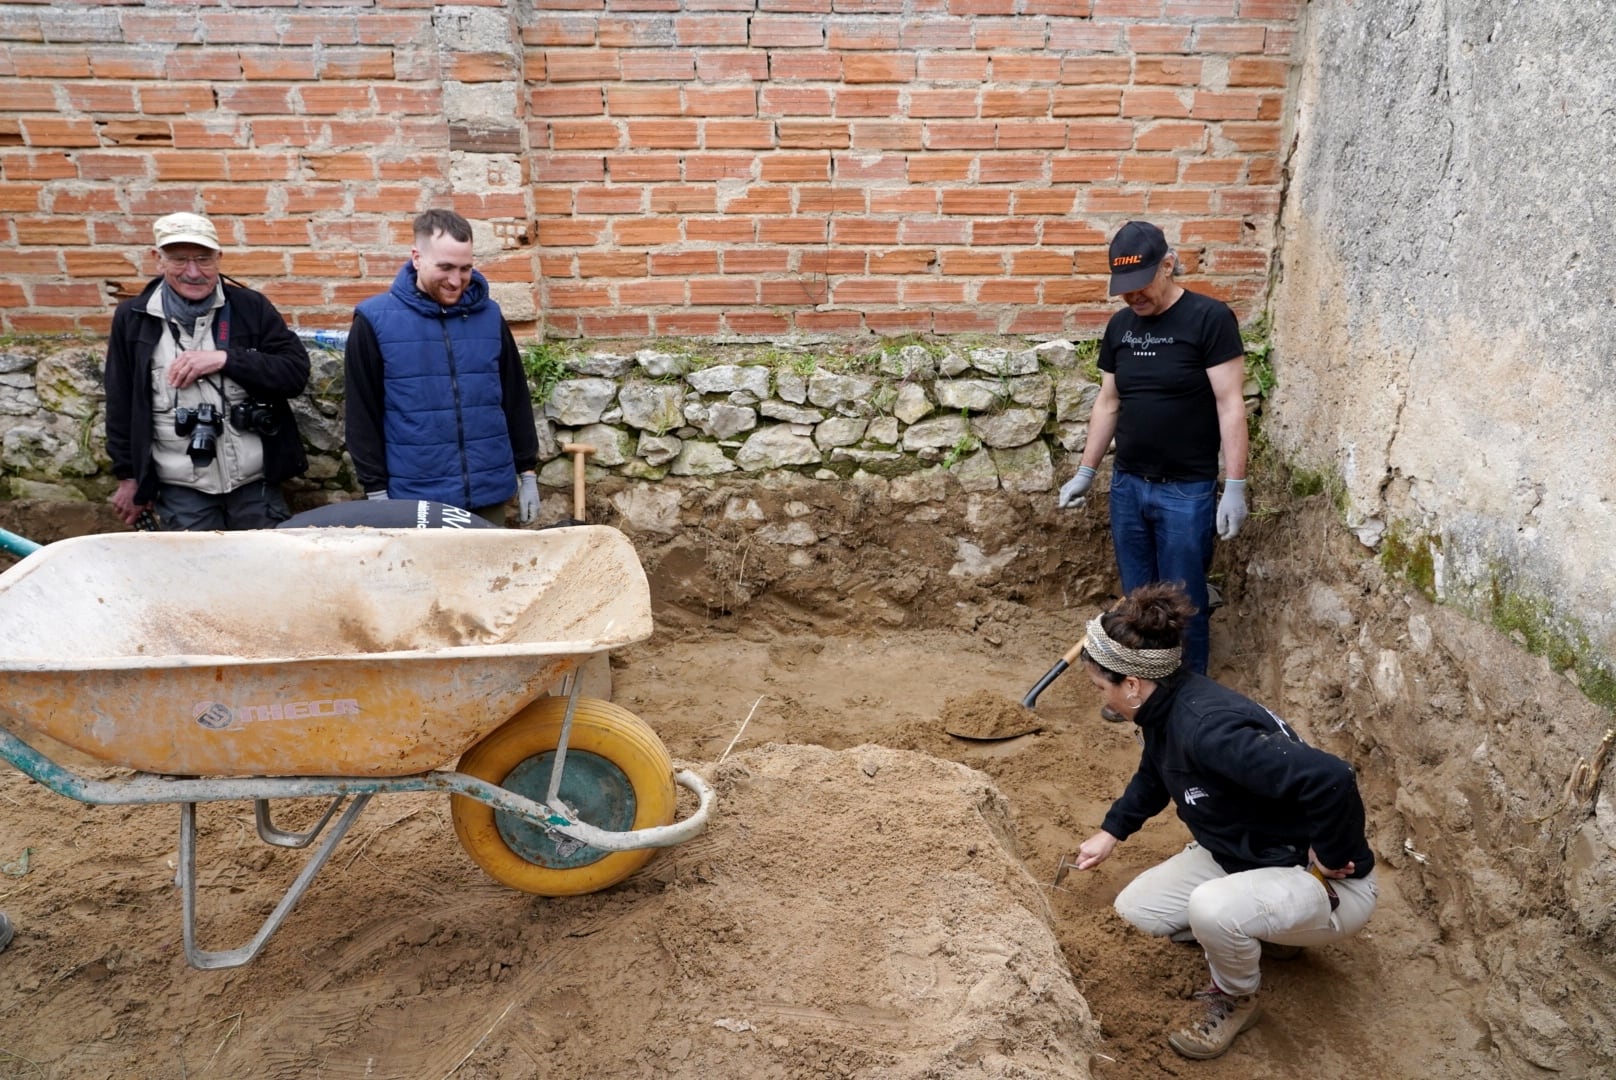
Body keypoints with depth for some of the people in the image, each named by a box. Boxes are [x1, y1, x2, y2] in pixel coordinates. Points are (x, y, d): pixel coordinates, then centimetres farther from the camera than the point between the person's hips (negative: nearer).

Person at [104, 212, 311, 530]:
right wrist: (129, 476, 11)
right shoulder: (132, 318, 4)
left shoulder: (251, 307, 1)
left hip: (255, 483, -1)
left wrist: (225, 358, -17)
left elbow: (296, 372, -6)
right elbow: (121, 403, 10)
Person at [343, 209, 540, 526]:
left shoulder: (489, 315, 4)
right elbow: (362, 414, -2)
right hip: (415, 499, -2)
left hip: (489, 494, 3)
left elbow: (515, 398, 11)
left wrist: (527, 471, 10)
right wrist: (376, 489, -4)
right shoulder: (375, 320, -4)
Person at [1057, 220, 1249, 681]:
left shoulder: (1210, 318, -11)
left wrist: (1235, 485, -16)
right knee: (1137, 599, 14)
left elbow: (1230, 404, -13)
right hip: (1127, 484, 5)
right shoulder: (1119, 326, 7)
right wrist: (1085, 472, 13)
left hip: (1186, 490, -5)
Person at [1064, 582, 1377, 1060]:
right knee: (1137, 908, 5)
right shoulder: (1166, 707, -5)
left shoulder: (1206, 728, -35)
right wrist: (1110, 833, 16)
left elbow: (1330, 779, -44)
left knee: (1211, 907, -35)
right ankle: (1264, 932, 22)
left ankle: (1236, 1000, -2)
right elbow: (1153, 775, 18)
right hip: (1243, 857, 9)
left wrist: (1328, 858, -28)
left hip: (1327, 886, -9)